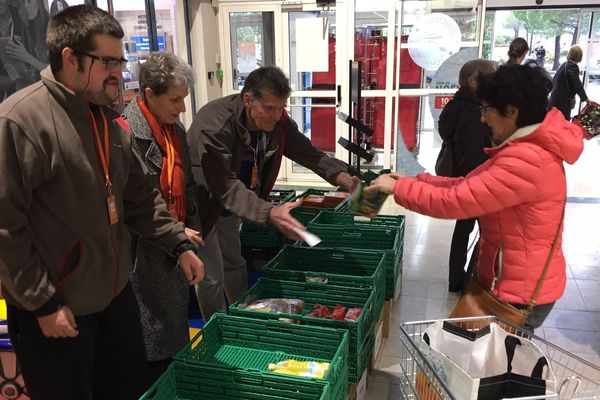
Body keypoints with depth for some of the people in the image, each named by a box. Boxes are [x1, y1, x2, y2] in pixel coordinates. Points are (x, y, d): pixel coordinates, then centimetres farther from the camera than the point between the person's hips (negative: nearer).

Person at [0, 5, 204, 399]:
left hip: (116, 294, 7)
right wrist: (43, 303, -17)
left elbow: (140, 195, 12)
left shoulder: (109, 120, 5)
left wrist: (179, 243, 5)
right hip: (54, 310, -7)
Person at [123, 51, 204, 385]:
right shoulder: (127, 133, -20)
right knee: (152, 343, 7)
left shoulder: (175, 128, 7)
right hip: (146, 254, -8)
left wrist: (193, 228, 8)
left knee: (177, 327, 22)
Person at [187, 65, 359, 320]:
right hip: (201, 203, -7)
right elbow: (226, 186, -39)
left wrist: (341, 176, -28)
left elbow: (309, 153, -9)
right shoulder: (214, 125, -36)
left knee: (234, 263, 21)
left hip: (227, 203, 7)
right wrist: (269, 213, -53)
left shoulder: (277, 121, -15)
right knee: (211, 278, -3)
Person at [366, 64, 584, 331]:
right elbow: (467, 185, 6)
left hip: (520, 292, -9)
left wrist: (398, 187, -16)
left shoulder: (527, 160, -29)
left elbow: (454, 201, -28)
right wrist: (414, 181, -1)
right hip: (520, 282, 10)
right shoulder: (529, 149, 7)